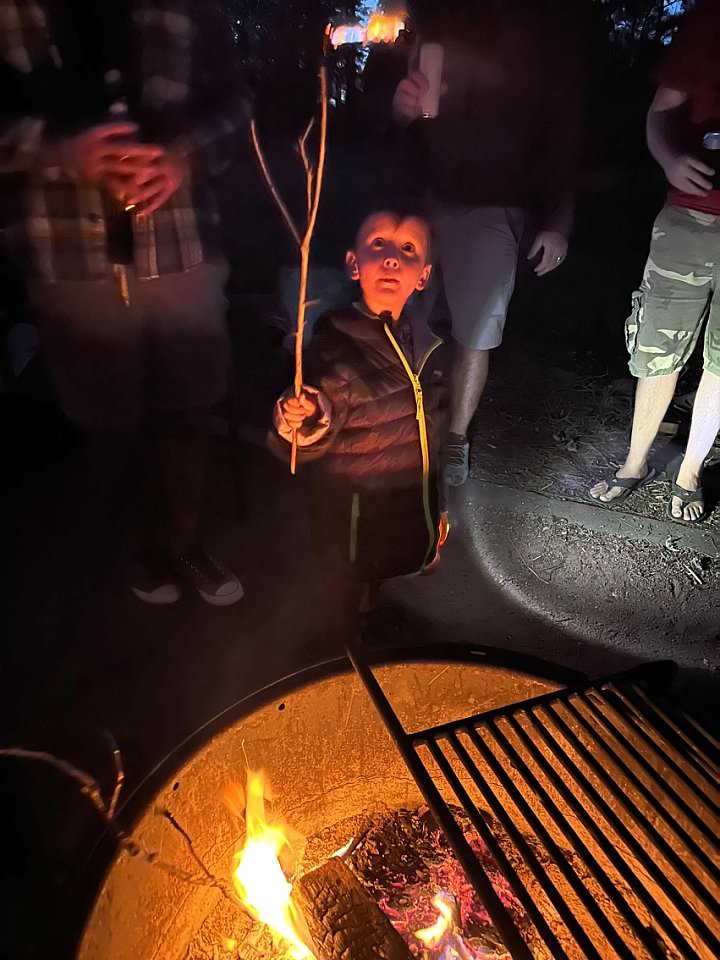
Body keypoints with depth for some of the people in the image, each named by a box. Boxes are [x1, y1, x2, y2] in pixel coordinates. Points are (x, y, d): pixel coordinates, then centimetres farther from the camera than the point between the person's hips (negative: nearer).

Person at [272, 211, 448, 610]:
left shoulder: (423, 344, -1)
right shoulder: (335, 348, -22)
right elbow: (306, 449, -21)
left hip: (412, 525, 6)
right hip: (356, 528, -6)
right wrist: (302, 423, -44)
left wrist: (439, 507, 17)